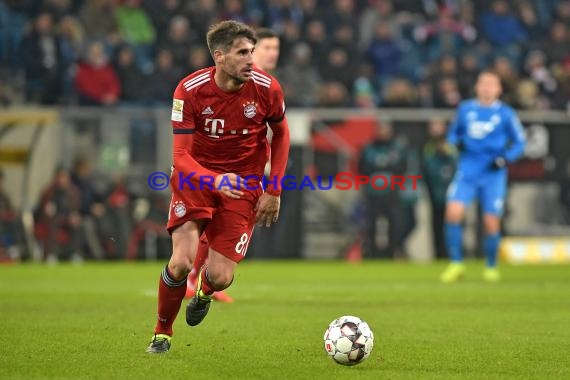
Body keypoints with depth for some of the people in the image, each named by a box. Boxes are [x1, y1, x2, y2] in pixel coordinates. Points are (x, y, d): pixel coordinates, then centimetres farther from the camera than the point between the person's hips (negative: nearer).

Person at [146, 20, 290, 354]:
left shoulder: (267, 89, -14)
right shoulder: (190, 90, -18)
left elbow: (281, 134, 7)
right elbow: (181, 156, -17)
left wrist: (274, 191, 2)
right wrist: (215, 180, -37)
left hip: (244, 184, 1)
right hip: (196, 177, -1)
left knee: (220, 277, -8)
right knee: (182, 262, -20)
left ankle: (204, 293, 34)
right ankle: (162, 333, 8)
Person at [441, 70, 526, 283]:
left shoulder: (506, 114, 1)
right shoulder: (465, 109, 8)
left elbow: (519, 142, 6)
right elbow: (454, 132, 21)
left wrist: (506, 158, -11)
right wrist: (455, 142, -2)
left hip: (493, 174, -1)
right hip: (467, 171, 2)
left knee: (491, 223, -2)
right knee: (453, 212, -17)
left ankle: (491, 267, 21)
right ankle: (456, 263, -4)